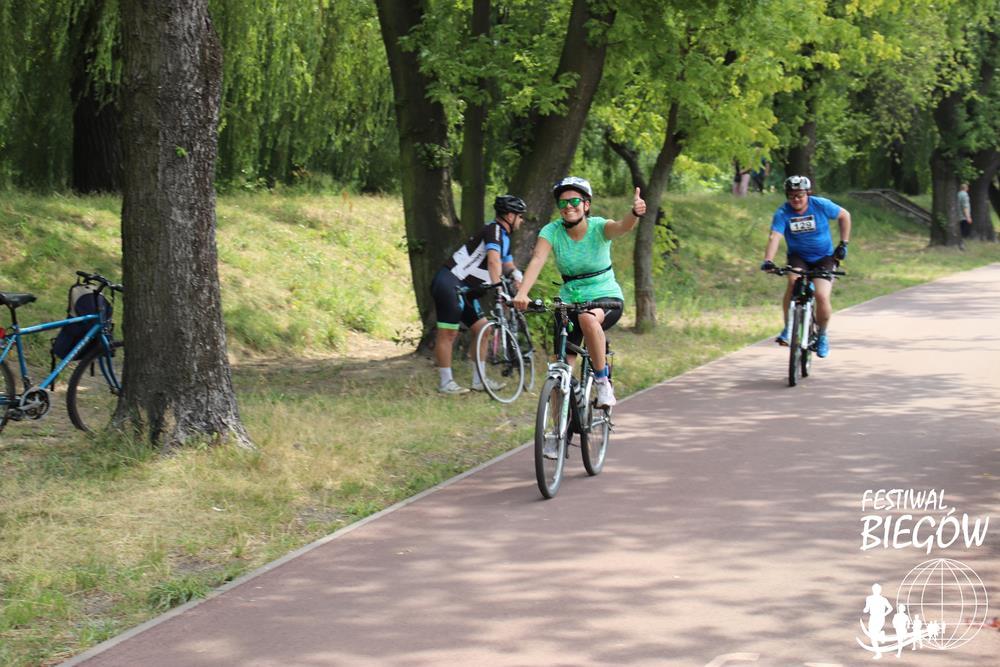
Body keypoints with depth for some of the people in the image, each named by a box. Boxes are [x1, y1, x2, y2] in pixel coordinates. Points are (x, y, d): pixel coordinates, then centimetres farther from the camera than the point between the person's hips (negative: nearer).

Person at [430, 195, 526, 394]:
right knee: (448, 333, -7)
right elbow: (493, 261, -29)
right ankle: (445, 383, -3)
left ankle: (479, 380, 11)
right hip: (449, 282, -11)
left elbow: (509, 269, 24)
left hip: (464, 288, 11)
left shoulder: (504, 237, 18)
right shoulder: (494, 230, -14)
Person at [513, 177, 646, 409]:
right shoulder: (552, 231, -9)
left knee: (588, 319, -37)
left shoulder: (598, 227, -13)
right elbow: (537, 261, -25)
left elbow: (622, 226, -35)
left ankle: (603, 381, -20)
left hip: (606, 297, -3)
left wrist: (635, 213, -59)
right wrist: (522, 293, -42)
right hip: (570, 301, 3)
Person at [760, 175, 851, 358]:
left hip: (824, 258, 0)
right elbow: (774, 237, -28)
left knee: (822, 296, -18)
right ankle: (788, 329, -18)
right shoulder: (783, 213, -15)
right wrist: (768, 261, -44)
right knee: (794, 282, -32)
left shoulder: (821, 205, -14)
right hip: (798, 257, 0)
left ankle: (822, 335, 10)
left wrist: (843, 244, -2)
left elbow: (844, 216, 2)